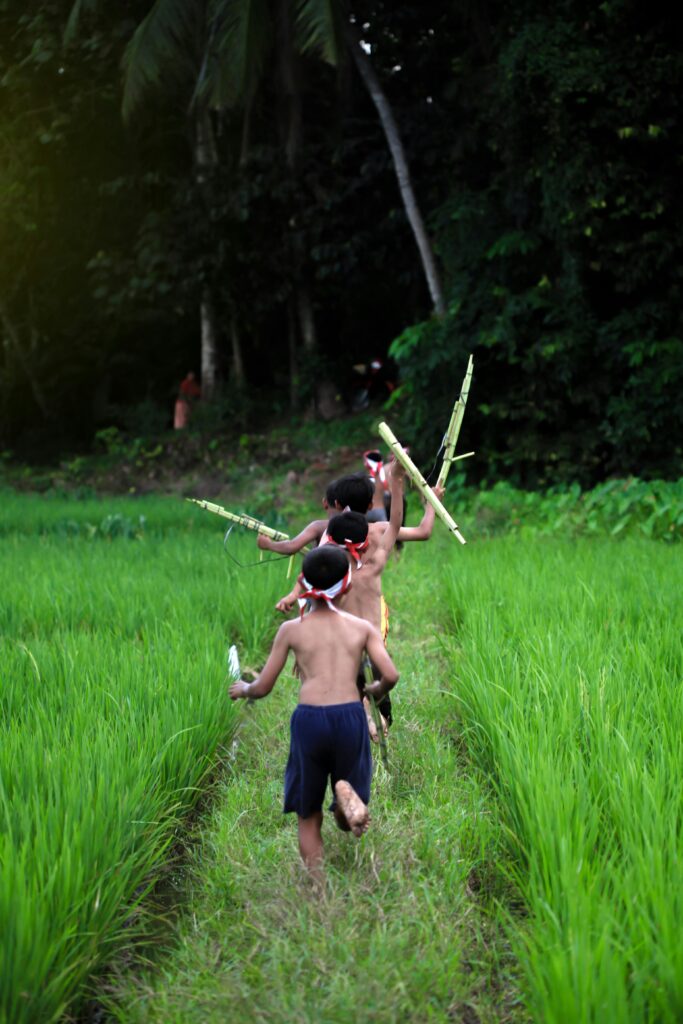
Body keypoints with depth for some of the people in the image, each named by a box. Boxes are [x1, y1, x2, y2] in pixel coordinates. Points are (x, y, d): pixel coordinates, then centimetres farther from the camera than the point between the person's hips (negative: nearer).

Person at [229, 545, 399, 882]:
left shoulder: (291, 629, 9)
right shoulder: (362, 627, 10)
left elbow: (263, 687, 10)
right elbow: (390, 676, -1)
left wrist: (242, 689, 33)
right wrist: (375, 691, 22)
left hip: (308, 719, 0)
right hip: (350, 717, 1)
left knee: (308, 818, 16)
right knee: (346, 823, 13)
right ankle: (346, 792, -21)